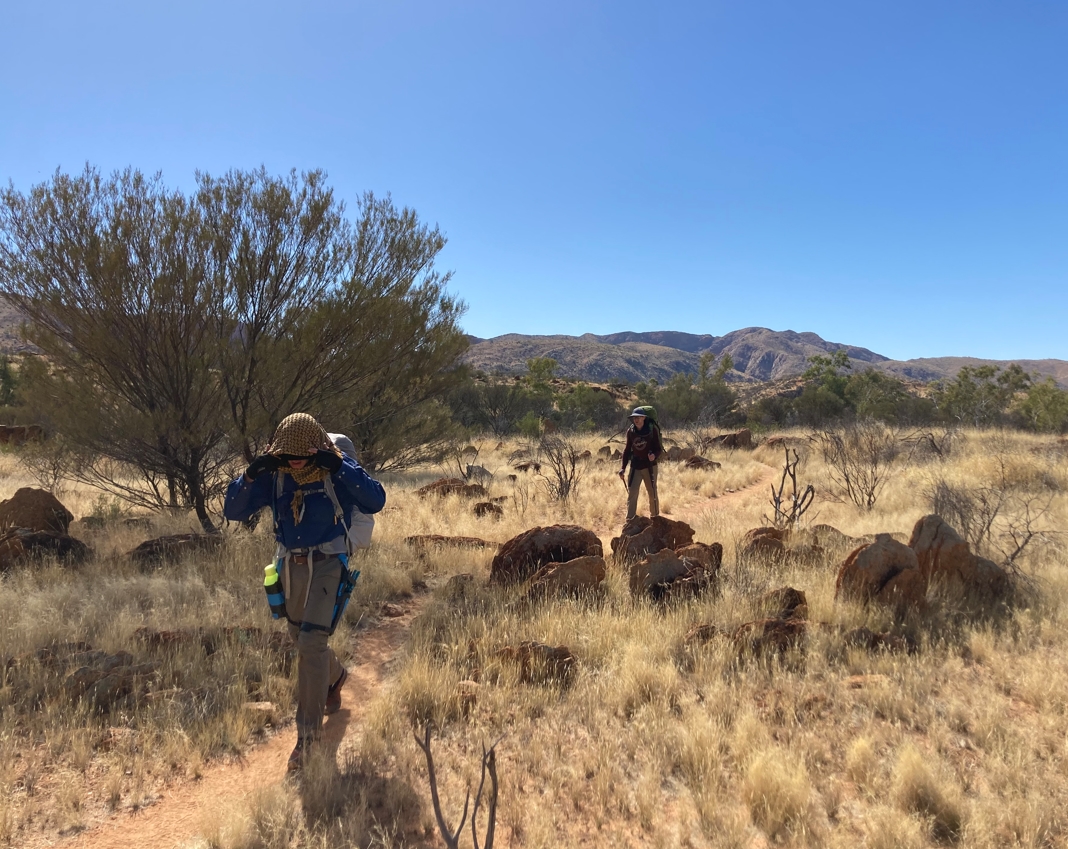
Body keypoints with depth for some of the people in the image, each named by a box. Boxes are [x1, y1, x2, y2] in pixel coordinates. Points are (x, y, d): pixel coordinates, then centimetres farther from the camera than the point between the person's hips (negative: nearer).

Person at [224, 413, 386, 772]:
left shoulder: (336, 470, -13)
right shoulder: (273, 475, -4)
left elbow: (376, 501, -26)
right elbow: (233, 511, -7)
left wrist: (341, 467, -33)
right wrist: (250, 475, -23)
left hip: (328, 563, -5)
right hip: (291, 565, 5)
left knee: (311, 641, -15)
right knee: (302, 639, 20)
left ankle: (308, 729, -2)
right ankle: (335, 675, 53)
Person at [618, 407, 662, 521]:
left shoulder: (652, 430, -11)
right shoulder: (630, 431, -1)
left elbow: (659, 448, -7)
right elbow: (627, 450, 9)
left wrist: (654, 455, -31)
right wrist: (623, 468, 6)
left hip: (649, 466, -2)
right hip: (635, 466, 2)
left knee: (652, 494, 8)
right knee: (631, 494, -4)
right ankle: (629, 520, 0)